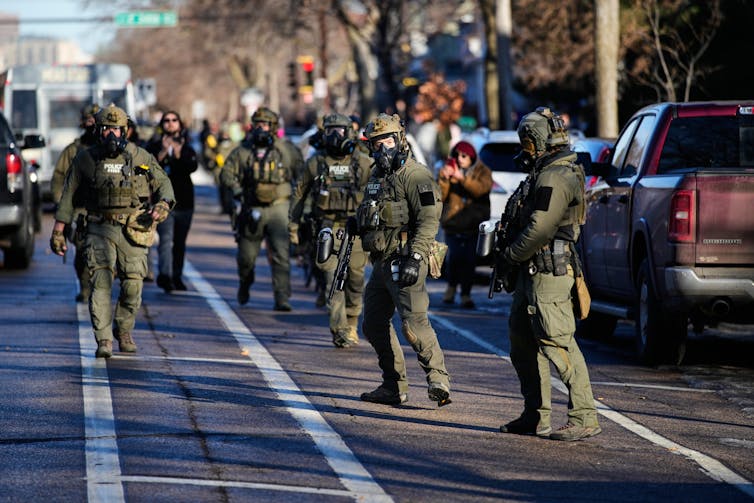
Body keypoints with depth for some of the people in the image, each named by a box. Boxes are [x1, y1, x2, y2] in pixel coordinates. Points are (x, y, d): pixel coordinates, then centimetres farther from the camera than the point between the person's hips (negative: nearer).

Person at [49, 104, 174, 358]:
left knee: (133, 285, 0)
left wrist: (163, 204, -10)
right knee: (101, 283, -13)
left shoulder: (141, 157, 4)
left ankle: (124, 331, 24)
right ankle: (103, 340, -13)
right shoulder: (85, 160, 4)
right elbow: (68, 196, 9)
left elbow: (163, 183, 12)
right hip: (100, 230, -1)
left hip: (133, 231, 1)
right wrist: (58, 231, 7)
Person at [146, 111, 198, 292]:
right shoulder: (154, 146, 5)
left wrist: (179, 155, -26)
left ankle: (177, 277, 21)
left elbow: (193, 166, -9)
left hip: (184, 201, 3)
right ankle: (164, 275, -31)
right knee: (166, 239, -18)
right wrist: (163, 153, -23)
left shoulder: (186, 148, 11)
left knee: (180, 243, 10)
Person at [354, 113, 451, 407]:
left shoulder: (415, 175, -11)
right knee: (374, 325, 11)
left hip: (404, 263, -9)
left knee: (413, 323, -18)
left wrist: (415, 258, -26)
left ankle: (438, 380, -13)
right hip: (381, 262, 10)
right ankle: (393, 387, 18)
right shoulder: (377, 177, 18)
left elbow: (429, 220, -19)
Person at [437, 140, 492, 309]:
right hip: (453, 225, 0)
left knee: (469, 260, -4)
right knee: (454, 257, -14)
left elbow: (481, 189, -17)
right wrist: (443, 179, -17)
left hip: (474, 225, 0)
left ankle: (466, 295, 7)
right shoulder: (449, 170, 8)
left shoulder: (482, 172, 5)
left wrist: (462, 178, -28)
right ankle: (451, 286, 11)